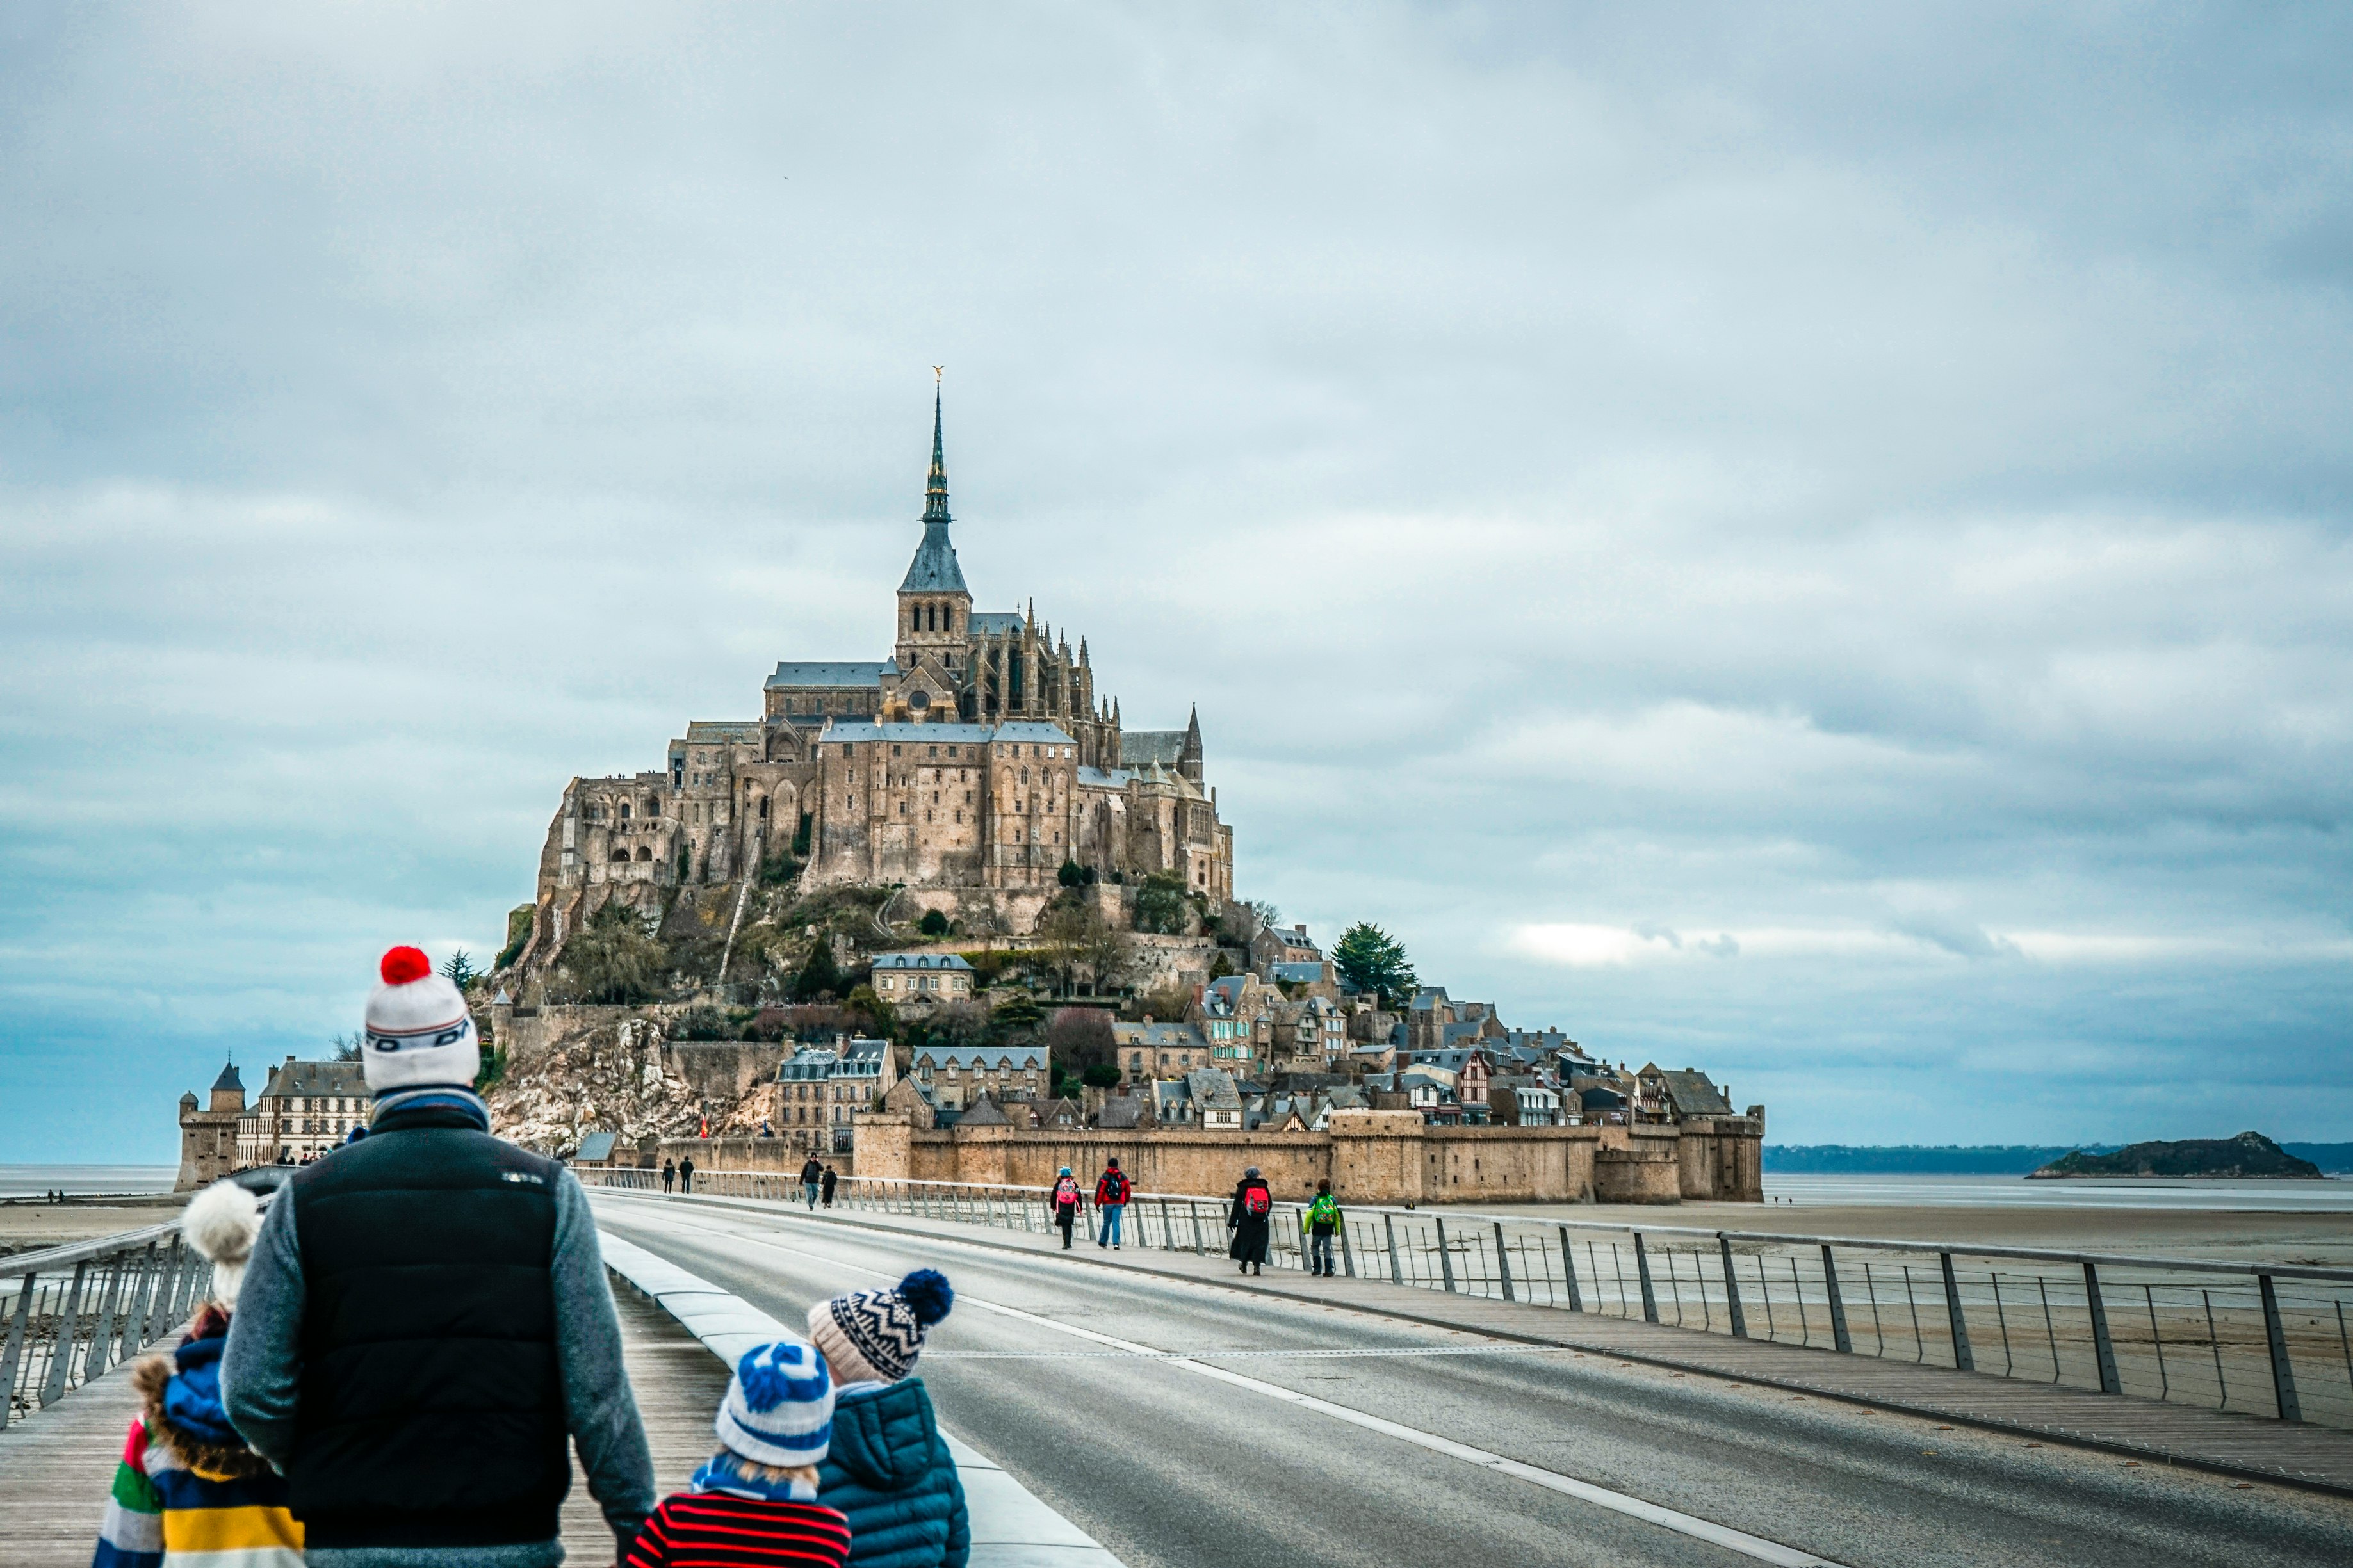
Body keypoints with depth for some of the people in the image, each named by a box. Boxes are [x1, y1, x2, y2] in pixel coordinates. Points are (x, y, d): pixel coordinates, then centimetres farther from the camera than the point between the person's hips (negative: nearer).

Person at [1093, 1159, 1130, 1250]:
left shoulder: (1105, 1177, -4)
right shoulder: (1123, 1177, 7)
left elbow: (1099, 1191, -9)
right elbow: (1128, 1190, 14)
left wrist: (1097, 1204, -3)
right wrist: (1125, 1201, 28)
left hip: (1108, 1204, -2)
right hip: (1119, 1204, 2)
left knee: (1107, 1223, 11)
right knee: (1116, 1223, -1)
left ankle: (1103, 1242, 23)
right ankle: (1116, 1243, -13)